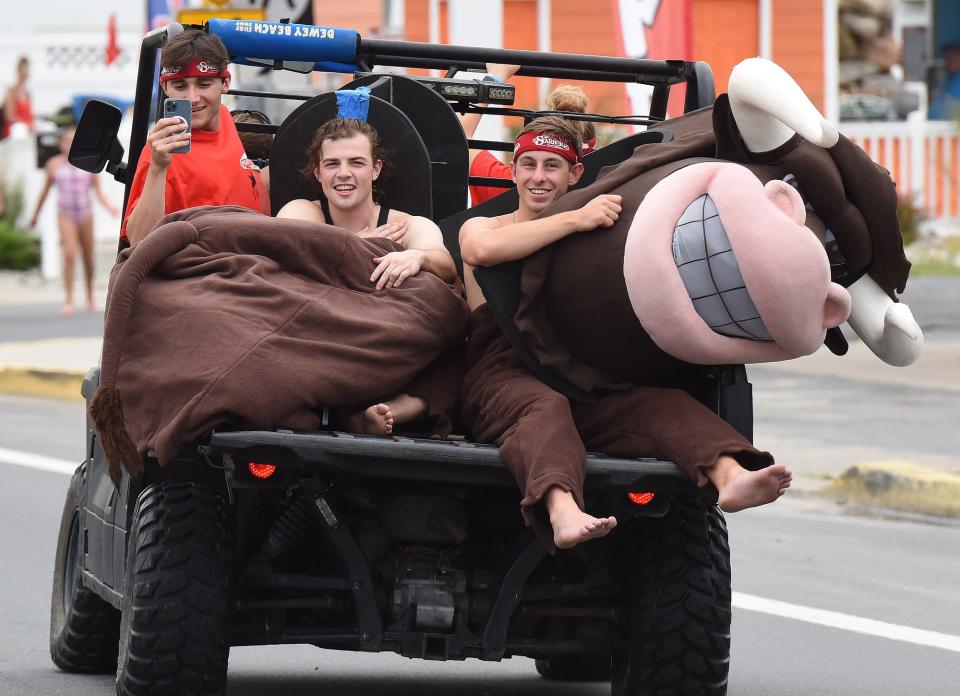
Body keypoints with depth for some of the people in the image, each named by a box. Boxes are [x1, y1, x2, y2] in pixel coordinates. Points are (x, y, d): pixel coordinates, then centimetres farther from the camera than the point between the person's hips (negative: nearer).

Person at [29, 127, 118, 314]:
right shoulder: (54, 164, 2)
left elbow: (99, 192, 1)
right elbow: (45, 190, 13)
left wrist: (110, 208, -16)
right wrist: (35, 214, 19)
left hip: (85, 214, 1)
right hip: (65, 215, -1)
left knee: (88, 258, 9)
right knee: (70, 254, -18)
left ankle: (90, 297, 29)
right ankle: (69, 300, -16)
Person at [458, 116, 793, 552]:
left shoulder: (595, 234, 26)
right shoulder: (483, 227, 18)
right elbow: (482, 249, -9)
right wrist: (576, 219, -13)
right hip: (504, 377, -3)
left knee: (665, 403, -25)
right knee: (543, 406, -37)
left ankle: (730, 476, -52)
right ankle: (563, 513, -66)